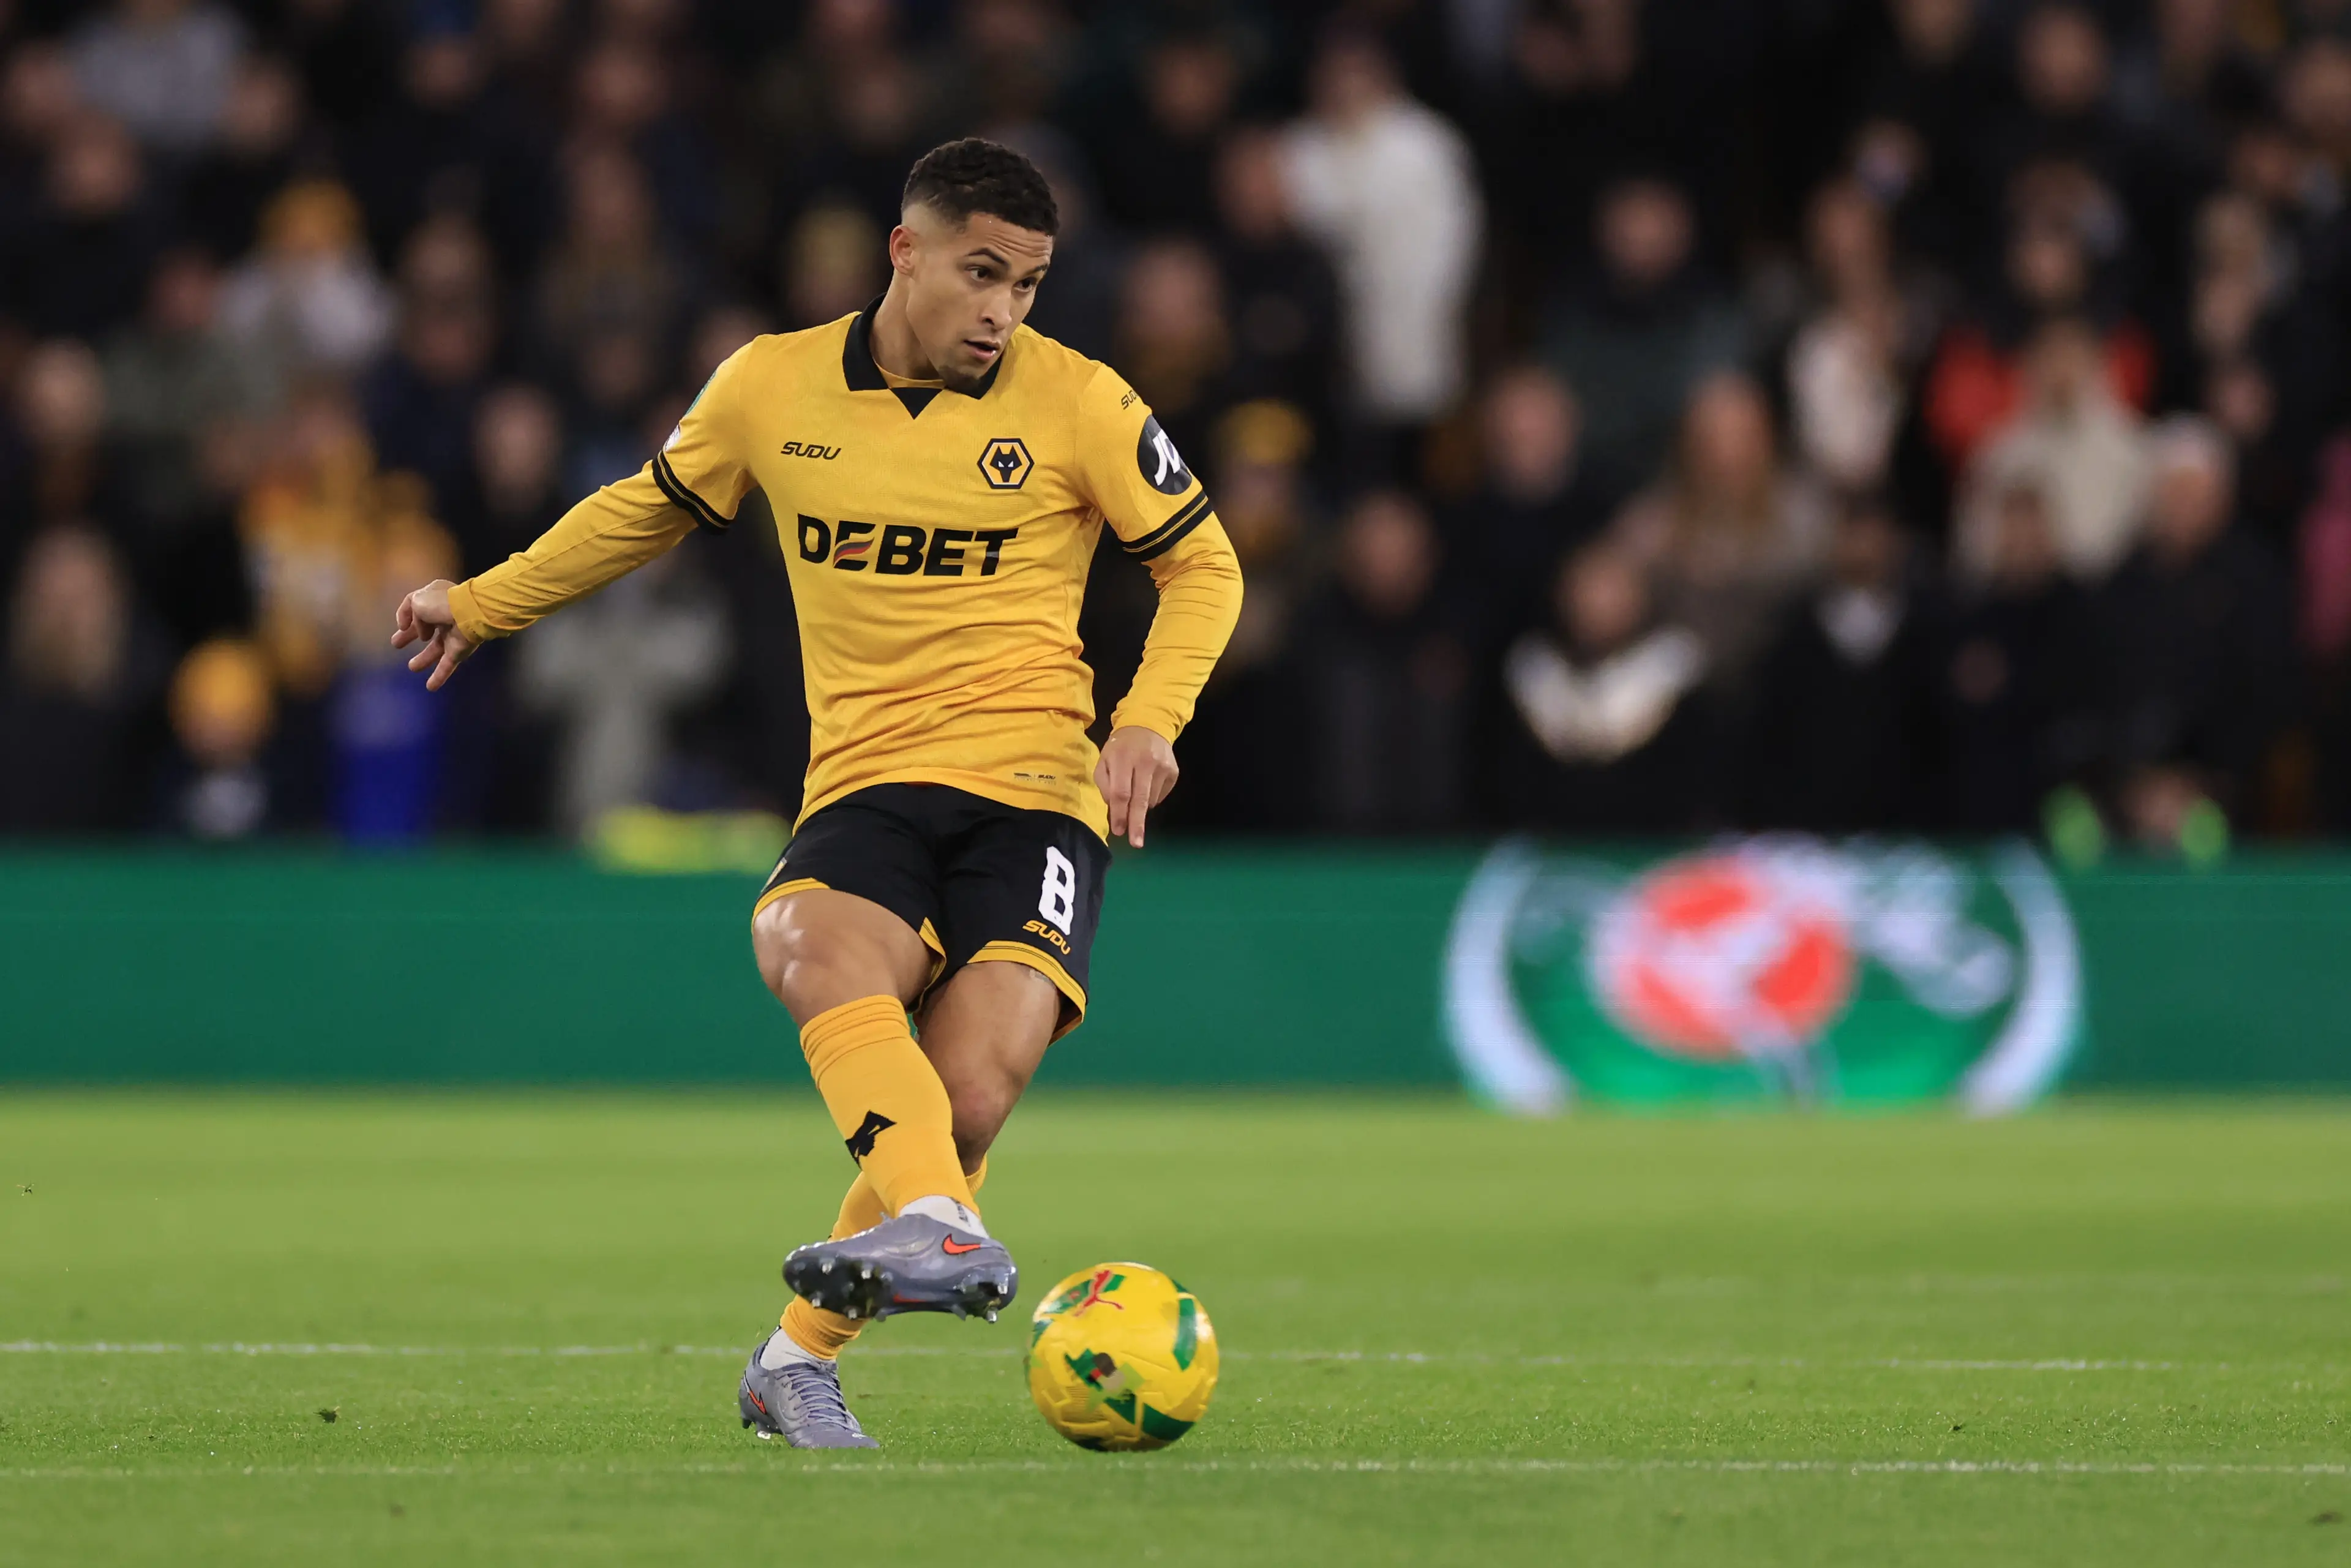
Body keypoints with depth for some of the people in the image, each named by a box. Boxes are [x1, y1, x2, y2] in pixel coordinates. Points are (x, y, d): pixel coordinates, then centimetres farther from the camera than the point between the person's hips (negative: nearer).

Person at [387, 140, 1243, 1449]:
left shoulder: (1080, 404, 1)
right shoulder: (773, 388, 6)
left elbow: (1204, 565, 10)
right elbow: (649, 509, 25)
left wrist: (1149, 719, -6)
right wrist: (483, 604, 32)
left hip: (1033, 793, -1)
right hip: (866, 788, 1)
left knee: (967, 1101, -19)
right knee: (819, 955, -35)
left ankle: (802, 1356, 2)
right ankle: (945, 1236, -53)